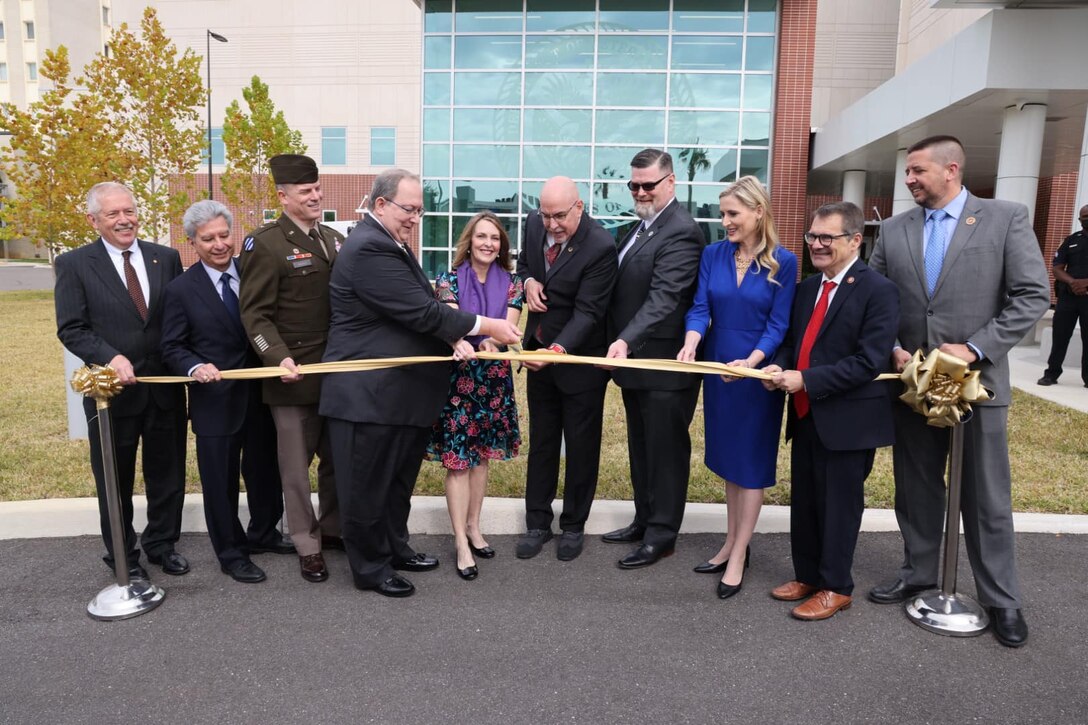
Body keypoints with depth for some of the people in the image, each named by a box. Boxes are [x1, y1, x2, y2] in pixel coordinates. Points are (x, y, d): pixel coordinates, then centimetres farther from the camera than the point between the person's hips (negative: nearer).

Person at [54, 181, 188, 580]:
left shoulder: (167, 258, 4)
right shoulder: (74, 265, -4)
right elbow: (71, 330, -7)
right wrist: (111, 358, -23)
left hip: (166, 388, 3)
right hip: (113, 390, -2)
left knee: (167, 475, 14)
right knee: (115, 482, 13)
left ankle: (162, 544, 34)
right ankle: (122, 557, 30)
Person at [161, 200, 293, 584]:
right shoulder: (181, 289, -6)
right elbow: (172, 348, -4)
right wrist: (195, 367, -23)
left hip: (260, 393, 4)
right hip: (215, 400, -3)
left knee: (265, 471, 19)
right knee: (220, 481, 8)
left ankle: (263, 534, 42)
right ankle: (231, 554, 27)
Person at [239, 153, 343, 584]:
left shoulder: (334, 240, 12)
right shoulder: (265, 244, -8)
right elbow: (256, 315, -10)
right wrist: (279, 358, -24)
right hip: (295, 375, -6)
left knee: (338, 458, 15)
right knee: (297, 466, 7)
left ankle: (332, 529, 34)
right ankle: (307, 547, 21)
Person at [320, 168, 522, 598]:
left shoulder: (391, 244, 13)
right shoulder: (369, 249, -20)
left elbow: (422, 307, 11)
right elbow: (421, 311, -23)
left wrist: (452, 338, -8)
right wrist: (487, 327, -17)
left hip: (401, 392, 10)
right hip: (368, 395, -10)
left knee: (399, 480, 22)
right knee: (368, 487, 6)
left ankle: (395, 549, 39)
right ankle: (371, 569, 22)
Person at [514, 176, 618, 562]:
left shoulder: (601, 246, -24)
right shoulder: (534, 223, -5)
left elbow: (587, 311, -26)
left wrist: (559, 349, -40)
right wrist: (529, 281, -8)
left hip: (580, 357, -5)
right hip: (538, 351, 6)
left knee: (581, 444, 9)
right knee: (540, 440, 14)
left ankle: (574, 525, 26)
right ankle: (537, 522, 27)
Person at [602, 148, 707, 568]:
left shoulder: (681, 232, -17)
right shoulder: (641, 227, 14)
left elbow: (663, 298, -28)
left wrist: (626, 340, -37)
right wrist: (620, 343, 10)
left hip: (664, 364, -9)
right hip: (634, 359, 10)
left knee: (665, 450, 4)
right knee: (640, 447, 19)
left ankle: (661, 534, 17)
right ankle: (644, 520, 33)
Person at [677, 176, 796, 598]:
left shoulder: (783, 262, -9)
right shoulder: (713, 255, 0)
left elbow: (778, 325, -11)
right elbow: (700, 309, -5)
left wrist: (751, 361, -26)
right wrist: (690, 343, -25)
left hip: (757, 372, -4)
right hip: (718, 369, 4)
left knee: (751, 461, 4)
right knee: (728, 457, 14)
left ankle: (738, 557, 12)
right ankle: (732, 542, 28)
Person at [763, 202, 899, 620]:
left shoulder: (878, 291, -13)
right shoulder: (807, 287, 11)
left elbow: (869, 361, -20)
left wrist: (805, 379, -22)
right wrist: (780, 367, -5)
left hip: (847, 419, -7)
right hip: (806, 415, 7)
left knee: (838, 506, 6)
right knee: (803, 503, 16)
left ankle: (835, 588, 22)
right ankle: (807, 576, 33)